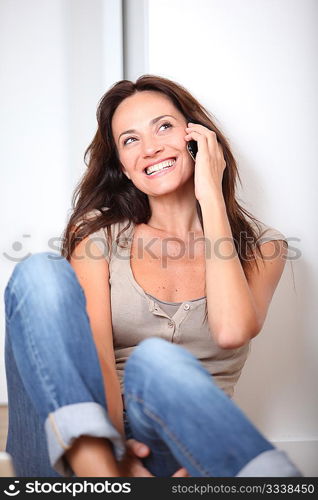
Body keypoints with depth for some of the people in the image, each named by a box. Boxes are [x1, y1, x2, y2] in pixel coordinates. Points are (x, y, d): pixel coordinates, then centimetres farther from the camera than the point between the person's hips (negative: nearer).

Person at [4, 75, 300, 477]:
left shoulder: (259, 245, 6)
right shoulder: (99, 232, 6)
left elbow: (232, 332, -17)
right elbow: (94, 349, -11)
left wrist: (211, 194, -10)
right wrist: (113, 456, -30)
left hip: (177, 441, -1)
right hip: (77, 447, 2)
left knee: (158, 360, -36)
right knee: (41, 272, -24)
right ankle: (97, 471, -38)